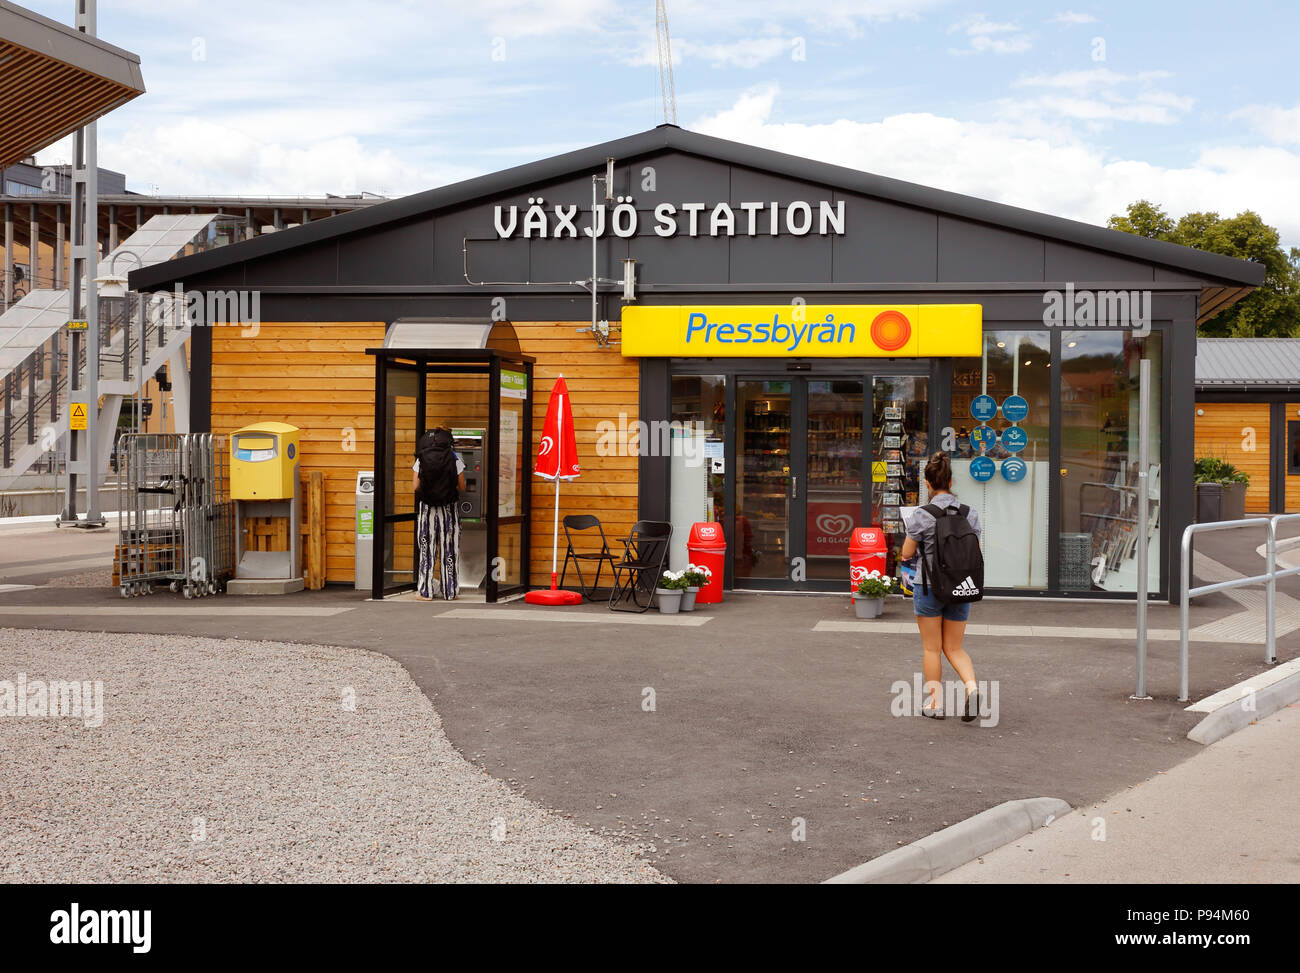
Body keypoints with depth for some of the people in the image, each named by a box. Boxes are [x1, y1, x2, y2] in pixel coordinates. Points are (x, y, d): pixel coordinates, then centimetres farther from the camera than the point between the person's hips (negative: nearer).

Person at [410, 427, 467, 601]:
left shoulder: (421, 459, -1)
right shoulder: (454, 459, -4)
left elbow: (415, 486, -4)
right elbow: (461, 486, -1)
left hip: (427, 508, 1)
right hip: (449, 508, -1)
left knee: (426, 549, 7)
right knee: (449, 551, 7)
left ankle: (425, 591, 6)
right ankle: (450, 592, 10)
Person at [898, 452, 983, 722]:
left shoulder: (922, 515, -13)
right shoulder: (970, 513, -1)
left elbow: (907, 554, -6)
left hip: (929, 585, -4)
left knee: (932, 649, 9)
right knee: (954, 648, 14)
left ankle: (936, 704, 14)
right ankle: (972, 688, -8)